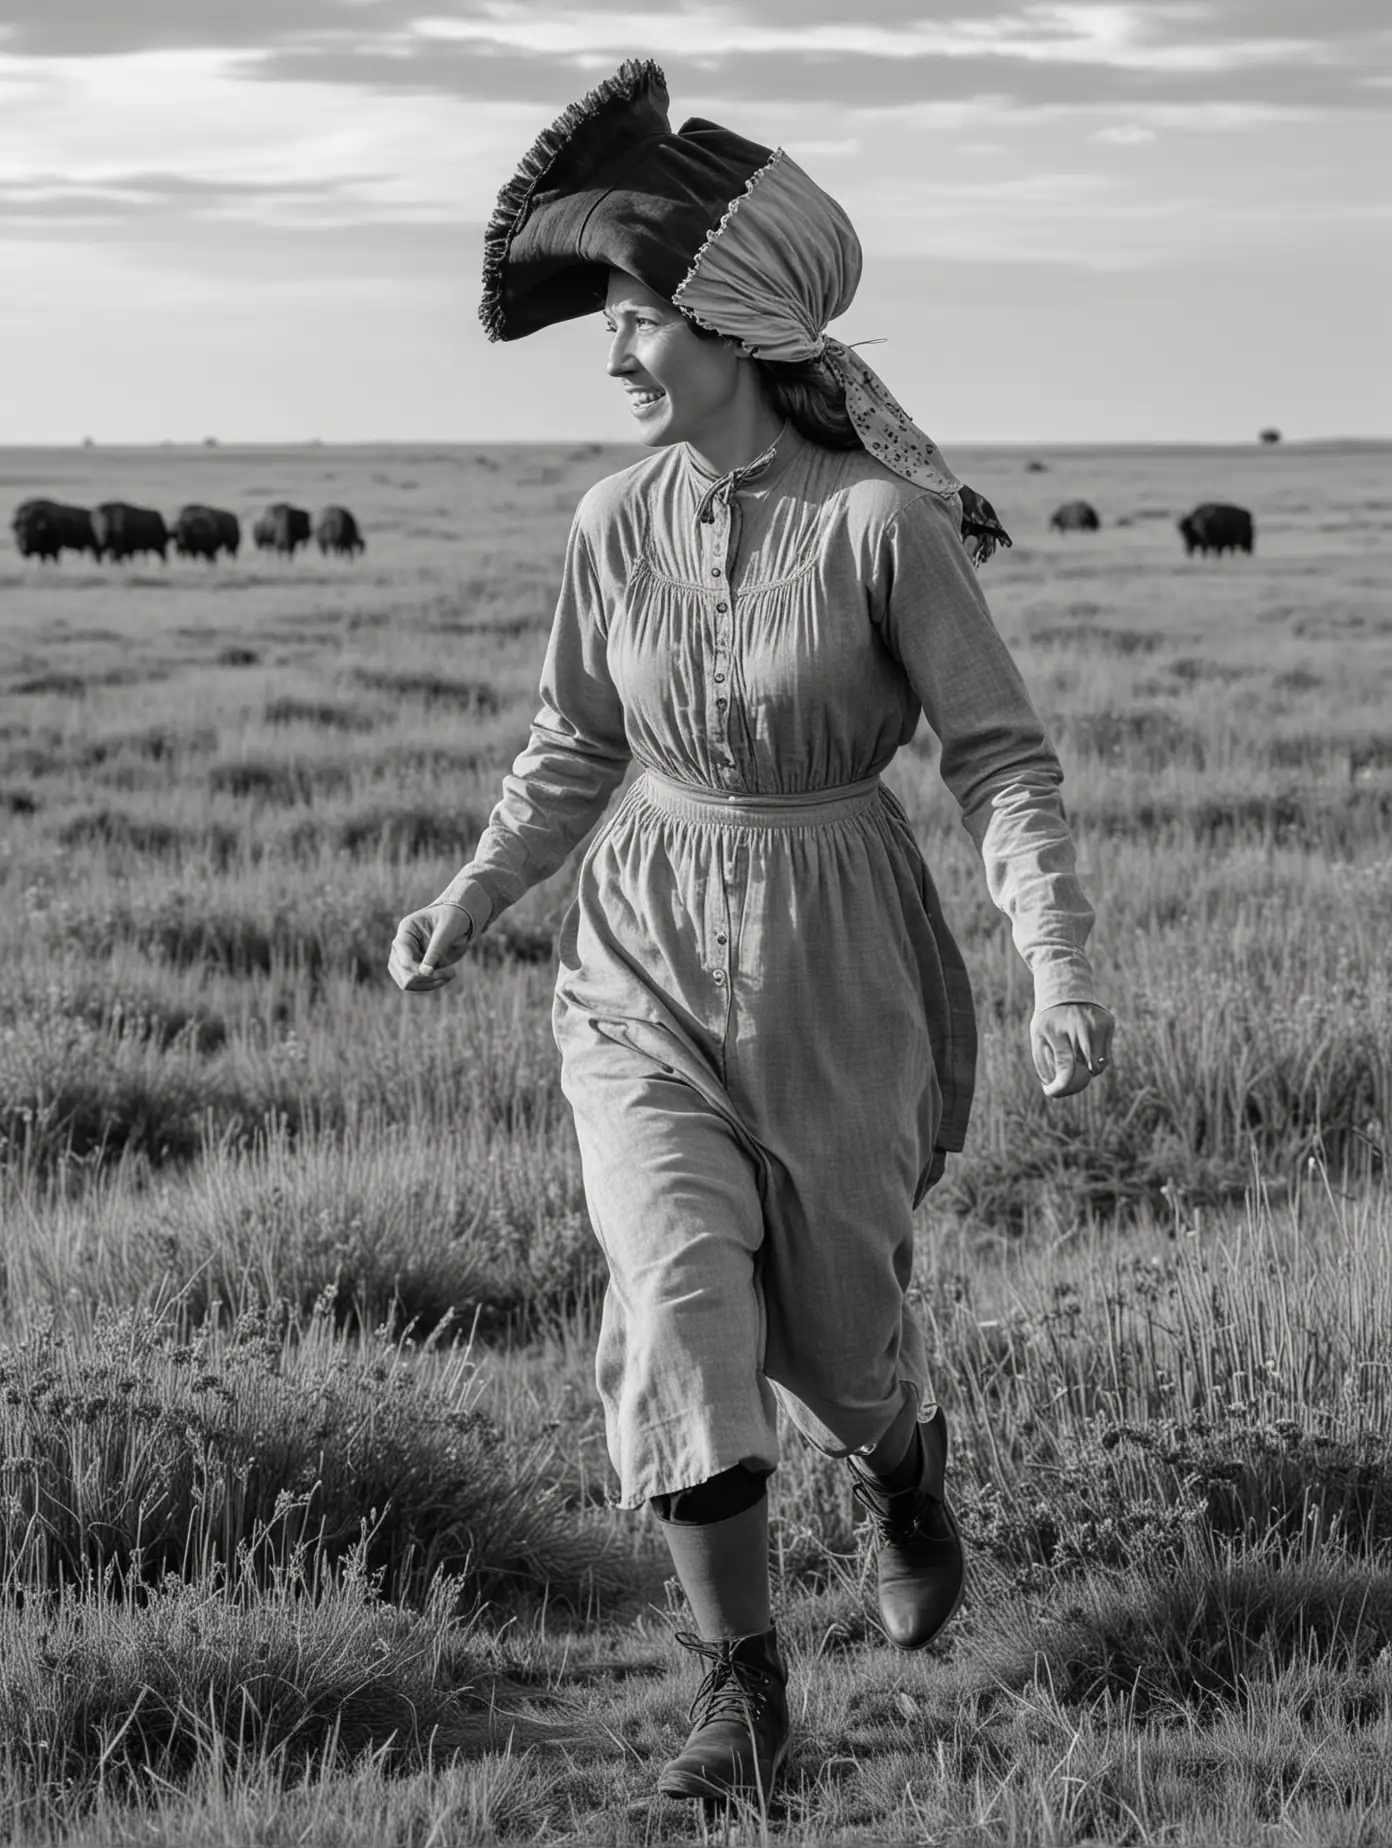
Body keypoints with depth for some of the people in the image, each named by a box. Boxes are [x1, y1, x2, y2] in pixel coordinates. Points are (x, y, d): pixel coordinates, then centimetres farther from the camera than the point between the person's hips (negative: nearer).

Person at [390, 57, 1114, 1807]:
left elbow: (1000, 753, -12)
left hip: (836, 968, -2)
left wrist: (1060, 965, -22)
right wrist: (467, 901, 6)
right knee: (678, 1307, -15)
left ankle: (902, 1464, 51)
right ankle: (739, 1689, -2)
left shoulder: (888, 521, -18)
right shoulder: (616, 521, -4)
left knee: (837, 1336, 13)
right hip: (646, 960, 2)